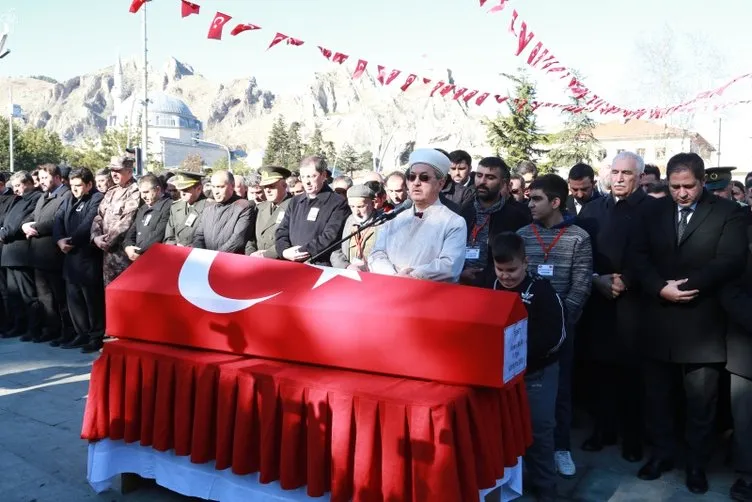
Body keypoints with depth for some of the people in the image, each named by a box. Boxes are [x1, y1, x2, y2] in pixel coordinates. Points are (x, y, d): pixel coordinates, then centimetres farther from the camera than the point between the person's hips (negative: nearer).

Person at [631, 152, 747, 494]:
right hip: (659, 321, 3)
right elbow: (640, 257, 2)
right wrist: (660, 288, -14)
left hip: (702, 323, -3)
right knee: (656, 395, 13)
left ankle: (696, 464, 25)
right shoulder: (655, 212, 9)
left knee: (701, 399, 7)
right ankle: (662, 453, 30)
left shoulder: (727, 213, -2)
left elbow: (731, 261, -13)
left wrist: (686, 285, -18)